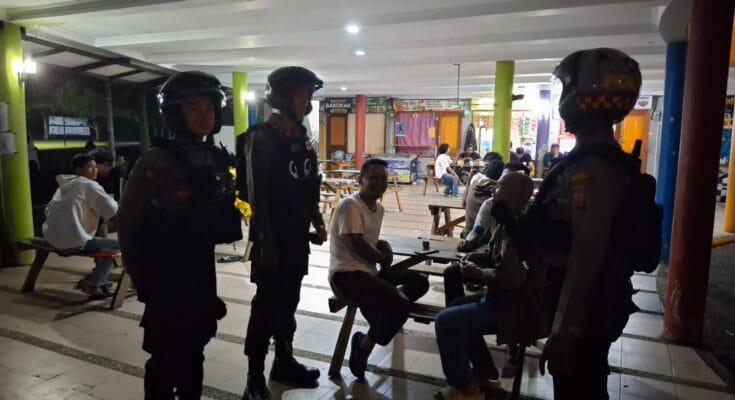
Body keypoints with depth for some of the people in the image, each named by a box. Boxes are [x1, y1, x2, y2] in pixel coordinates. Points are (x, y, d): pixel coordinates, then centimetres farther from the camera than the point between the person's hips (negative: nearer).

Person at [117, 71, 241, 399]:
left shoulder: (219, 159, 2)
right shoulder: (156, 161, -16)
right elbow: (127, 221, -11)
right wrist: (141, 276, -6)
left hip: (202, 271, 6)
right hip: (165, 275, -5)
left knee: (194, 348, 18)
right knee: (166, 355, 6)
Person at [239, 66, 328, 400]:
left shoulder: (301, 138, 11)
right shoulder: (261, 137, -10)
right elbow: (256, 193, -15)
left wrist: (317, 223, 9)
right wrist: (265, 241, -17)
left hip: (297, 236, 7)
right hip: (273, 237, -7)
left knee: (288, 301, 15)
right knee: (266, 304, 0)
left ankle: (284, 362, 30)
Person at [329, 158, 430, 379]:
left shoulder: (379, 208, 12)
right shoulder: (350, 204, -14)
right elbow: (358, 245, -19)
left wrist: (385, 246, -1)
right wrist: (383, 258, -3)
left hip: (368, 270, 9)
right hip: (346, 275, -9)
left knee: (420, 282, 8)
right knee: (401, 305, -24)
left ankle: (376, 307, 3)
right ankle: (364, 346, -3)